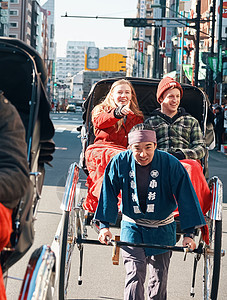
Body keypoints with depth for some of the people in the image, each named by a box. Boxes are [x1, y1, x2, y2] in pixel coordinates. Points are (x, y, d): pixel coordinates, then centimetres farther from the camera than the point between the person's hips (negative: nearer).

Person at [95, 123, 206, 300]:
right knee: (135, 275, -13)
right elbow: (109, 194, -2)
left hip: (162, 229, 0)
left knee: (159, 280, 9)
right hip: (131, 227, 0)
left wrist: (189, 233, -14)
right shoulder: (120, 162, -14)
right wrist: (105, 225, -4)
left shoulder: (171, 165, -18)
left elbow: (186, 199, -12)